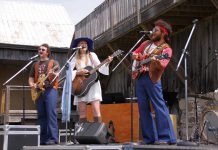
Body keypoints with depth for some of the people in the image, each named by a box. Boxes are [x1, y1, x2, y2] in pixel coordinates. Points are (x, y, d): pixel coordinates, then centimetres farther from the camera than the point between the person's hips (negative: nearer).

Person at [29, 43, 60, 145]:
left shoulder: (53, 62, 8)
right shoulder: (35, 64, 22)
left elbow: (57, 74, -5)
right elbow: (31, 77, 21)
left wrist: (53, 74, -28)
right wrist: (32, 85, 0)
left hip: (50, 89, -5)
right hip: (38, 91, 5)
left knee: (51, 114, -14)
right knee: (41, 115, 3)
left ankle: (53, 138, -17)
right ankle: (43, 138, 6)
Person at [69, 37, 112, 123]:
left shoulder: (92, 55, 10)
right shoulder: (75, 59, 10)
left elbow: (100, 68, 4)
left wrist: (107, 63, -12)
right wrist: (78, 72, -12)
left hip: (93, 84, -1)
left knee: (96, 112, -12)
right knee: (82, 115, -3)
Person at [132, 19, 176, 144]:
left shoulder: (166, 49, -2)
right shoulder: (147, 43, 18)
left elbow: (162, 65, -18)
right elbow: (134, 53, 28)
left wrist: (157, 62, -40)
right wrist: (137, 56, 5)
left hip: (151, 78, -7)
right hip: (139, 77, 7)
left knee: (159, 106, -12)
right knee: (143, 108, 6)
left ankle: (166, 138, -12)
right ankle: (150, 138, 11)